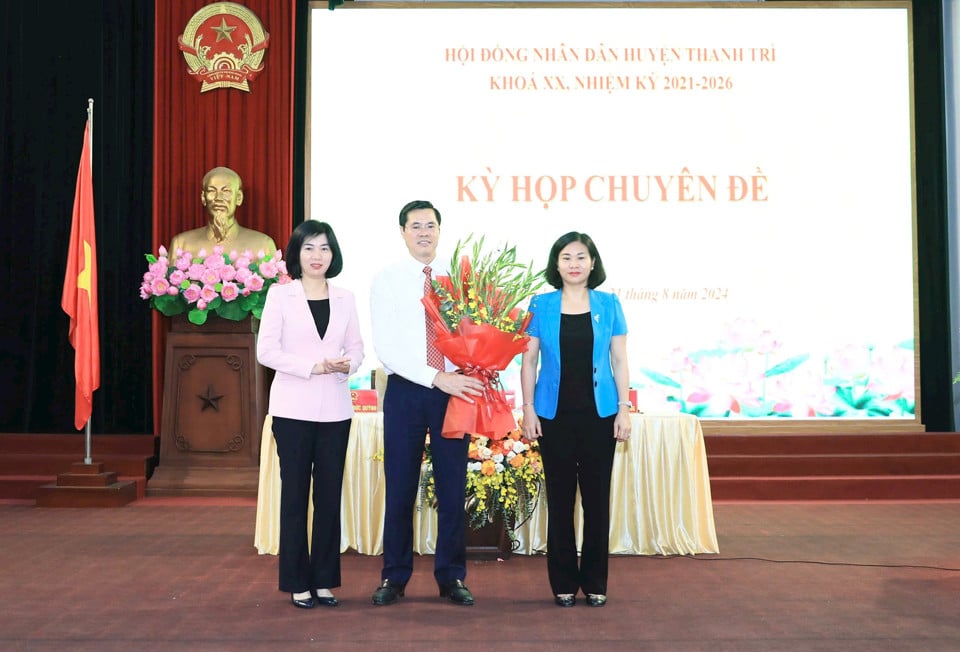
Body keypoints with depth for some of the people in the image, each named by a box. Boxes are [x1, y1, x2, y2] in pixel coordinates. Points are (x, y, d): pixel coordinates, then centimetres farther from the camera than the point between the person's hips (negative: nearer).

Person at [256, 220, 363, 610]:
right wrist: (313, 367, -17)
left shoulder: (345, 299, 11)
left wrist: (348, 365, -10)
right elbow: (266, 350, -6)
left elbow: (356, 348, 13)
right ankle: (297, 583, 9)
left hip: (335, 409, 3)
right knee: (295, 493, 1)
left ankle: (324, 580, 14)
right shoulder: (280, 294, 1)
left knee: (330, 495, 5)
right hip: (294, 409, -3)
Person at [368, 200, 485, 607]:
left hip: (455, 390, 2)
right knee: (400, 489, 5)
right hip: (406, 391, -2)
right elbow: (385, 346, -10)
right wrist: (437, 378, -18)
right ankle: (394, 578, 18)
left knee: (452, 488, 7)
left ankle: (452, 577, 19)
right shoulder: (387, 280, 0)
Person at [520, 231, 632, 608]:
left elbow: (619, 361, 5)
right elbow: (529, 361, 3)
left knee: (596, 497, 5)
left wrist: (624, 410, -1)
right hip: (555, 415, 0)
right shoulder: (541, 306, 2)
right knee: (560, 498, 6)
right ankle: (563, 583, 16)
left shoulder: (608, 305, 3)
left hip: (598, 414, 1)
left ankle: (595, 583, 16)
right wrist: (528, 410, -3)